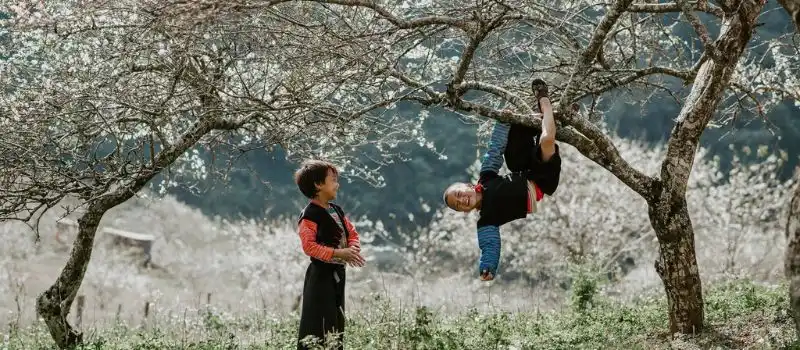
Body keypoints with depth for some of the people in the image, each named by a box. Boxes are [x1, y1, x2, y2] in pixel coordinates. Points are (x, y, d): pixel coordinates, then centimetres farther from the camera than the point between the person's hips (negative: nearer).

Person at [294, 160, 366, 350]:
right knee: (319, 327, -11)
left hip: (338, 273, 9)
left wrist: (353, 249, -7)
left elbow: (352, 233, 17)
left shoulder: (336, 210, 12)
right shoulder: (310, 215, -15)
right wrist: (339, 253, -27)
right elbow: (309, 246, -23)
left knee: (337, 325, 13)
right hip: (321, 276, -9)